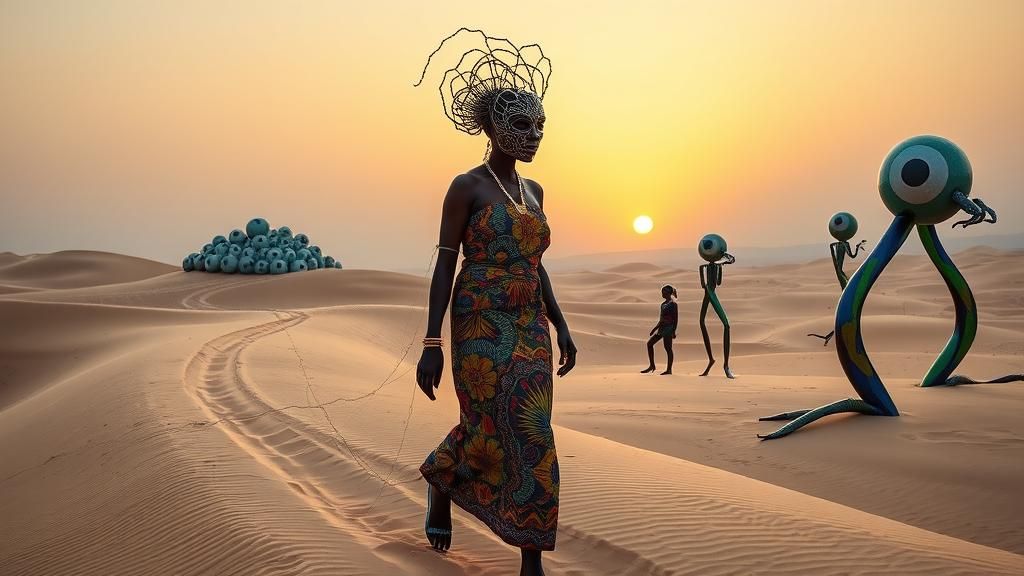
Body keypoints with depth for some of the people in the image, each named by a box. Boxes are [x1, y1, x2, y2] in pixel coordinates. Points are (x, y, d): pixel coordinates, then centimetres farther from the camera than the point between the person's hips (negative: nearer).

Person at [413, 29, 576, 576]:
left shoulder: (533, 190, 13)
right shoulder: (466, 186, -6)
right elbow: (445, 264, -9)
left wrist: (560, 327, 11)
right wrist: (432, 342, -14)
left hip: (530, 329, 6)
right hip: (481, 327, -6)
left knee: (528, 439, 5)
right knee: (508, 438, -4)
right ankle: (440, 483, 27)